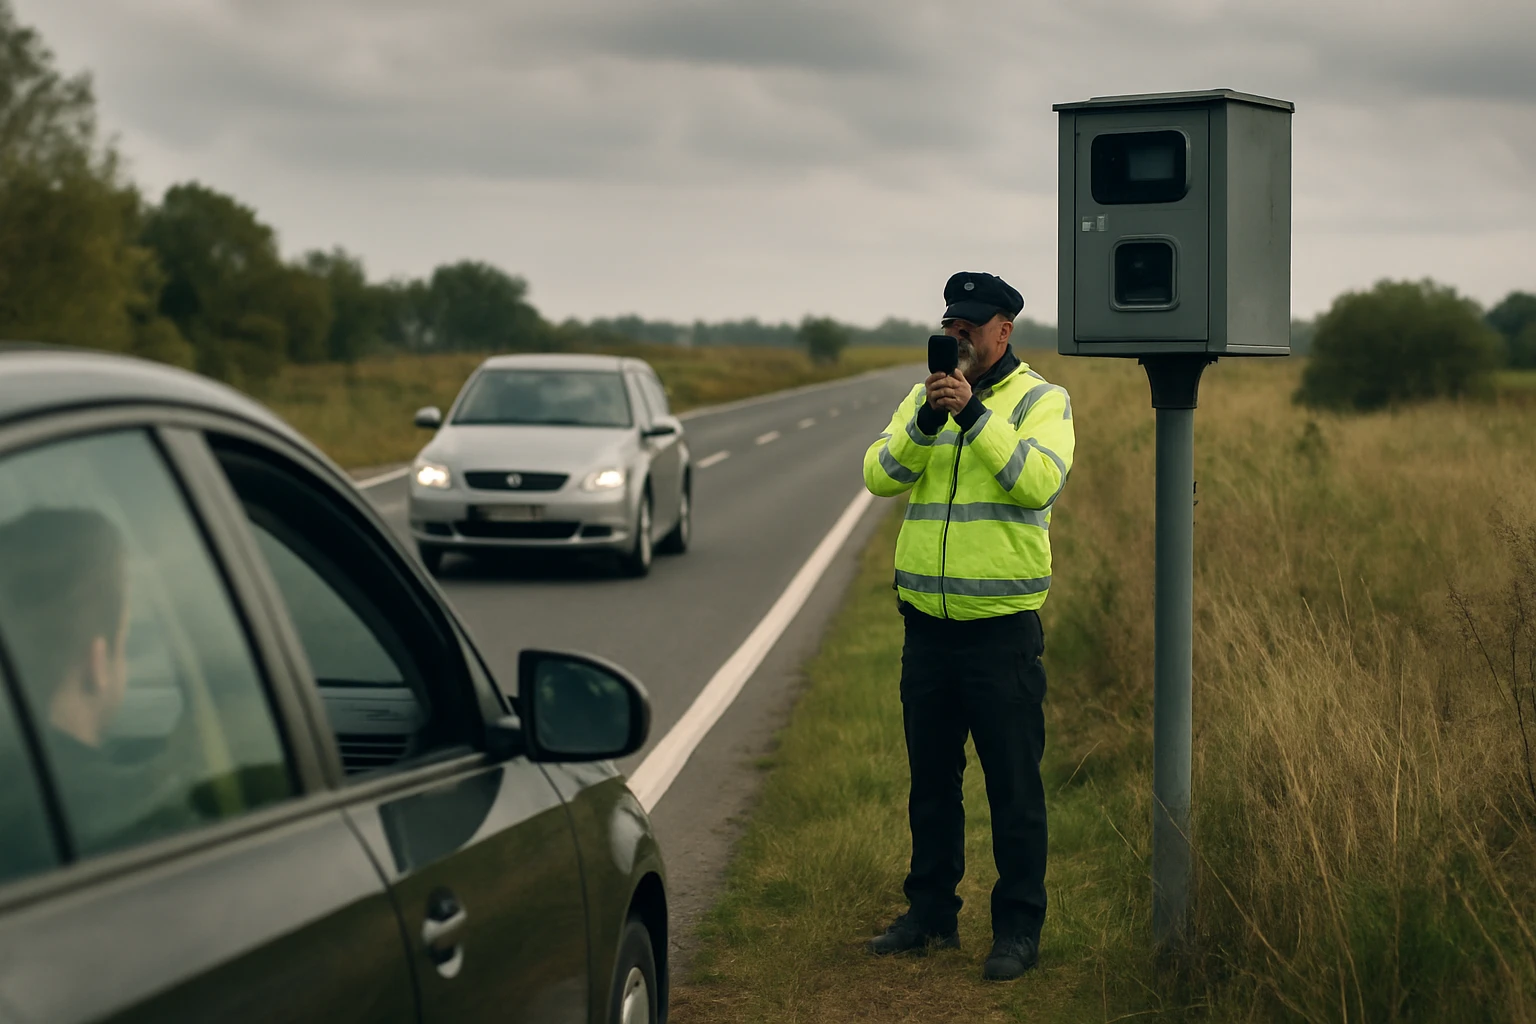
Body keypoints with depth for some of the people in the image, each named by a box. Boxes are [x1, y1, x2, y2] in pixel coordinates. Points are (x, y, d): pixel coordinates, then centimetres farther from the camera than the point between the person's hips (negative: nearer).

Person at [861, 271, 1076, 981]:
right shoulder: (924, 399, 11)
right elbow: (880, 476, -2)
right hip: (926, 623, 5)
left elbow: (1041, 482, -19)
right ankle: (931, 915, 26)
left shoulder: (1042, 401, -2)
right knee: (930, 778, 14)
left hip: (1002, 627, -5)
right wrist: (925, 422, -17)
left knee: (1013, 785, 0)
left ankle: (1018, 928, 10)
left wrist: (974, 414, -22)